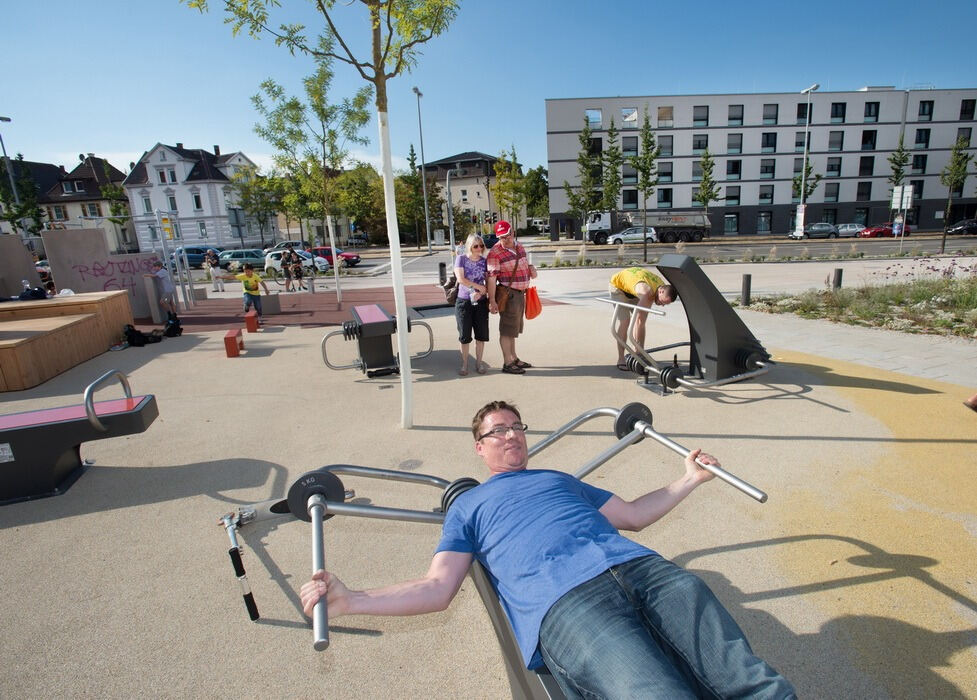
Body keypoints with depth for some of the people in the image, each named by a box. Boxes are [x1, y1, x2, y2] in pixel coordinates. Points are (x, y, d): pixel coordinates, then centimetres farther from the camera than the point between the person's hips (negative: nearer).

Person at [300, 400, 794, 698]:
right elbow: (437, 588, 13)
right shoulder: (468, 505, 24)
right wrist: (350, 600, 1)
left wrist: (689, 480, 34)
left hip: (637, 566, 5)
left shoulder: (560, 479, 35)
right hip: (563, 601, -4)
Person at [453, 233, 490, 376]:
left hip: (481, 302, 2)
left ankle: (479, 363, 19)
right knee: (464, 335, 3)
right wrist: (479, 286, -14)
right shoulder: (461, 259, -2)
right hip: (464, 301, -2)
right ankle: (464, 364, 15)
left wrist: (481, 292, -16)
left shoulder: (485, 261, 5)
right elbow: (460, 279, -14)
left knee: (481, 334, 5)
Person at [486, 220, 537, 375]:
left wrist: (531, 268, 2)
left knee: (513, 327, 18)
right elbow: (491, 277, -21)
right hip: (508, 294, -8)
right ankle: (507, 363, 5)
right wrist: (492, 300, -26)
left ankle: (514, 358, 31)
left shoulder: (519, 246, 9)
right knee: (507, 329, -3)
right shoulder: (495, 252, -17)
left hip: (520, 293, 8)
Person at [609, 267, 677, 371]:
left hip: (631, 287, 8)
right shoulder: (647, 291, -41)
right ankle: (621, 359, -14)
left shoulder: (662, 286, -17)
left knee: (642, 321, -3)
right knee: (624, 321, -17)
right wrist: (637, 344, -39)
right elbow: (638, 321, -41)